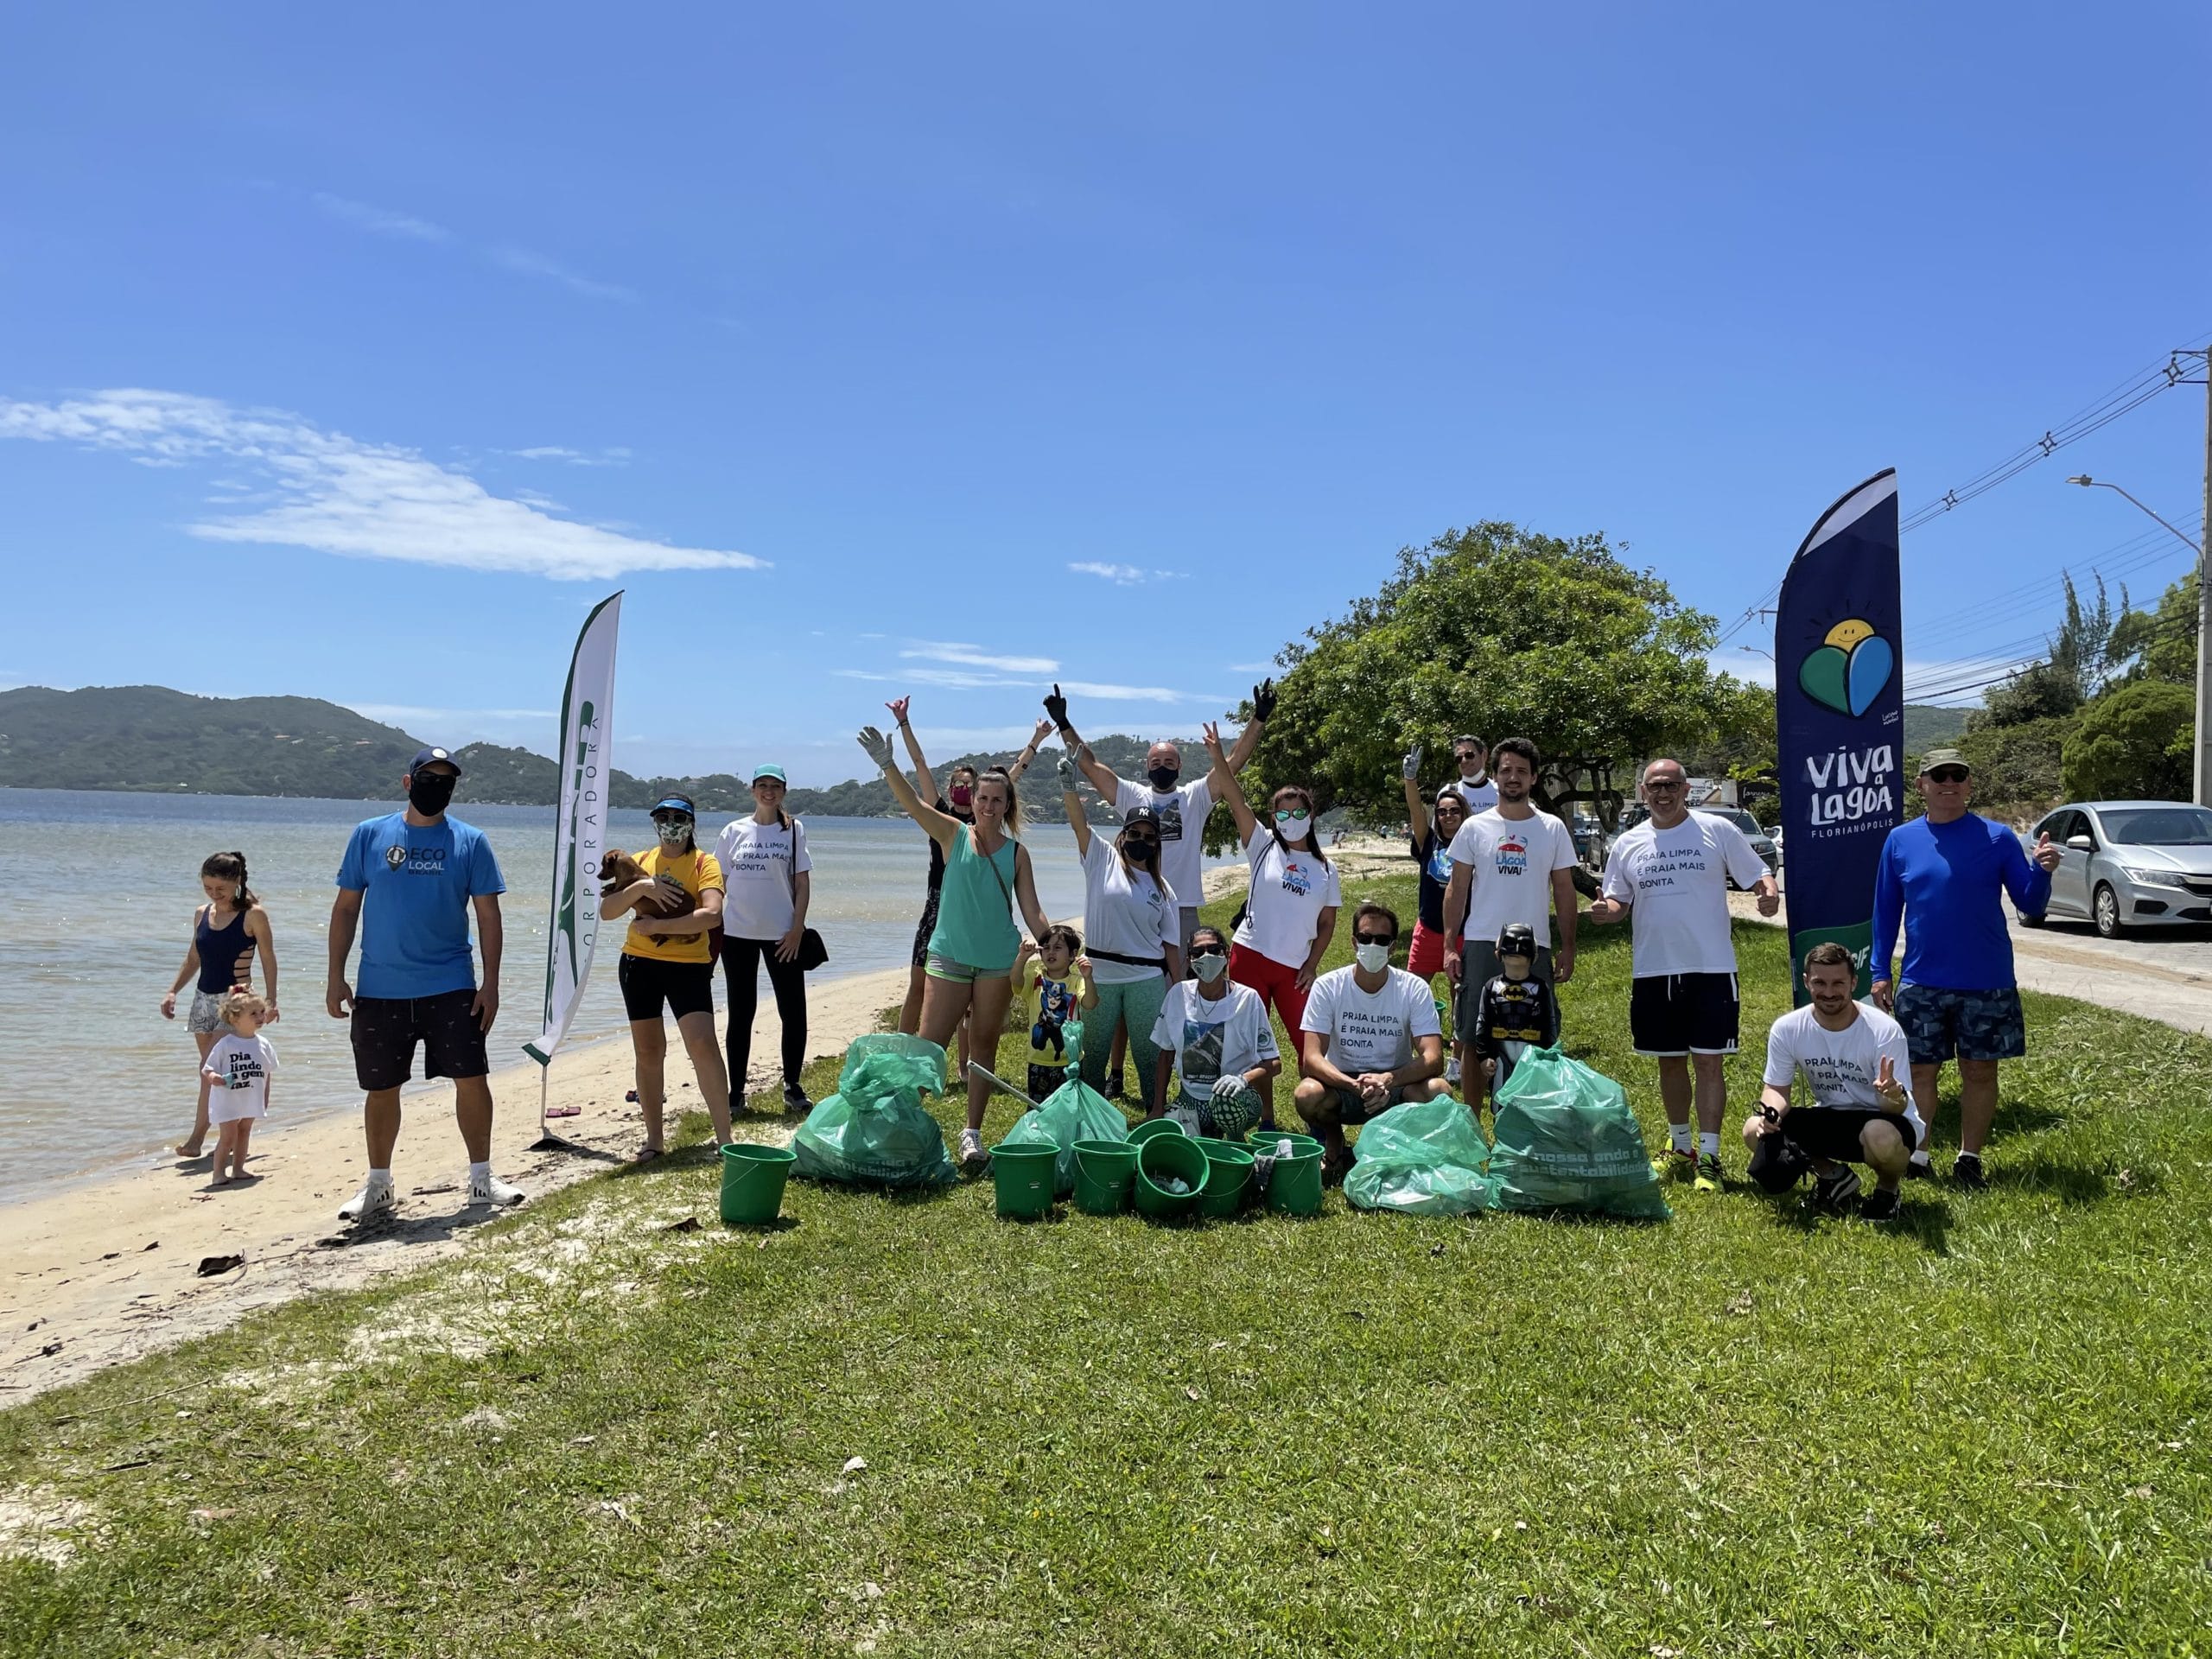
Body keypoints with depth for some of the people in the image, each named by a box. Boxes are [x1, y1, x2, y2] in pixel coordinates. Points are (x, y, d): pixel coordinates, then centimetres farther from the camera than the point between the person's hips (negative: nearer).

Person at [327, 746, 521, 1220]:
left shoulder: (470, 841, 2)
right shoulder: (370, 834, 3)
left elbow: (488, 915, 2)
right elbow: (346, 907, 6)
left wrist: (491, 983, -3)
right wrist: (336, 977, 1)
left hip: (452, 987, 0)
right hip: (379, 990, 1)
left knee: (472, 1079, -1)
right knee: (381, 1089, 10)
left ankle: (481, 1178, 14)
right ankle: (378, 1185, 26)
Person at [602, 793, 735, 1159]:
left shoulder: (705, 863, -3)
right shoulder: (640, 862, 9)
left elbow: (712, 915, -20)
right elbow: (605, 911, 2)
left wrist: (656, 926, -18)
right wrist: (641, 886, -15)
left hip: (689, 964, -4)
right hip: (639, 964, 4)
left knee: (703, 1044, -14)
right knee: (648, 1051, 9)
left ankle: (724, 1138, -7)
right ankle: (654, 1140, 19)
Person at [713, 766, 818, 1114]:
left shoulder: (793, 830, 3)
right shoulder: (734, 831, 5)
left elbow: (803, 884, 2)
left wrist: (797, 929, -7)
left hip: (782, 935, -1)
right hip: (737, 933, 1)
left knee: (793, 1012, 1)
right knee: (740, 1013, 7)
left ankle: (792, 1086, 14)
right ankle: (736, 1090, 15)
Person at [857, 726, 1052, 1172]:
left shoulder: (1016, 853, 4)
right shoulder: (954, 834, 1)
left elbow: (1032, 911, 5)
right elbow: (911, 803, -13)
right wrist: (887, 764, -28)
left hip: (998, 960, 2)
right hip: (950, 954, -2)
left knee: (984, 1046, 9)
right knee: (929, 1045, -5)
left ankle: (973, 1133, 17)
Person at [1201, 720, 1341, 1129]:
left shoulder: (1324, 868, 7)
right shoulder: (1263, 847, 1)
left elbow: (1327, 924, 10)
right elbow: (1236, 800, -10)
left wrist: (1312, 965, -1)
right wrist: (1218, 757, -20)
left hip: (1295, 968, 1)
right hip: (1250, 957, -1)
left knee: (1310, 1045, -1)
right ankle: (1265, 1122, 16)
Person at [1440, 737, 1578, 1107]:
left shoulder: (1553, 829, 5)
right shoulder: (1475, 827, 3)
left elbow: (1564, 891, 8)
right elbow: (1456, 889, 5)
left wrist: (1567, 947, 2)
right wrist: (1449, 945, -2)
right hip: (1480, 947, 0)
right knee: (1473, 1039, 4)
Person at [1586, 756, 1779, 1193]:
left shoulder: (1717, 830, 0)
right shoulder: (1628, 844, 8)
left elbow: (1758, 875, 1)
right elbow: (1619, 902, 13)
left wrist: (1769, 892, -21)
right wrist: (1604, 910, -10)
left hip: (1711, 967, -3)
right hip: (1652, 971, 3)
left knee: (1708, 1061, -4)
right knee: (1670, 1061, 13)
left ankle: (1708, 1156, 2)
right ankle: (1679, 1147, 29)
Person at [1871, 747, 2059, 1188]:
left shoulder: (1997, 838, -2)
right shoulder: (1900, 841, 2)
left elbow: (2030, 906, -3)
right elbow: (1886, 911, 7)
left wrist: (2041, 870, -23)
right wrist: (1880, 972, 3)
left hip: (1987, 982, -1)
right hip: (1921, 983, 1)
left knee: (1980, 1071, 8)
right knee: (1921, 1072, 7)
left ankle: (1970, 1159, 21)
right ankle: (1916, 1156, 19)